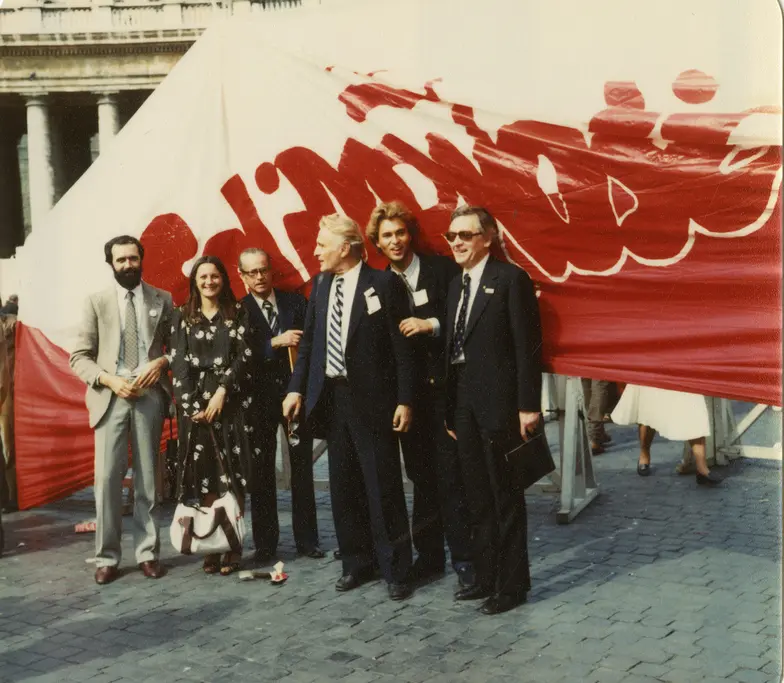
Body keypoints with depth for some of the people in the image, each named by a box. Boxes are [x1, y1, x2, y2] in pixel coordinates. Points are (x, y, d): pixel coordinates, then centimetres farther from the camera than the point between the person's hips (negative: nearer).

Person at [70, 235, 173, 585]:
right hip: (111, 397, -1)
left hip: (150, 396, 1)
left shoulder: (162, 300, 9)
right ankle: (107, 557, 5)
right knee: (107, 477, -4)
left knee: (147, 477, 5)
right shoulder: (96, 302, 6)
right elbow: (78, 357, 3)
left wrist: (162, 362, -8)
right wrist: (110, 380, -12)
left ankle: (148, 552, 12)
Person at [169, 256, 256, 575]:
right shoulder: (182, 316, 9)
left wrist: (222, 390, -12)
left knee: (232, 477, -3)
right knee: (204, 476, 0)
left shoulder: (238, 312, 7)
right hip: (195, 402, 1)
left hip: (231, 400, -1)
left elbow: (244, 356, -1)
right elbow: (179, 363, 3)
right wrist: (191, 405, -8)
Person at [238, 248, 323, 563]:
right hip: (260, 397, -1)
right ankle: (265, 543, 13)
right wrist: (276, 342, -19)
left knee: (302, 466, 6)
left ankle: (306, 539, 15)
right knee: (262, 470, 4)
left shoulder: (295, 301, 6)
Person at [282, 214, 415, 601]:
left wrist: (404, 400, -12)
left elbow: (402, 346, -9)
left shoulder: (383, 284, -7)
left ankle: (395, 570, 11)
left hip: (371, 399, -6)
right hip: (331, 395, 6)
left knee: (383, 486, -1)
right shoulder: (321, 284, 9)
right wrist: (296, 387, 6)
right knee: (343, 486, 12)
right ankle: (356, 563, 24)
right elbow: (309, 340, 14)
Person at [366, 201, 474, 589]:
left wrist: (432, 324, -18)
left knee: (451, 475, -3)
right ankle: (428, 554, 21)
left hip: (444, 387, -3)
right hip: (408, 392, 3)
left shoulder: (443, 269, -1)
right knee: (420, 475, 11)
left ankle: (463, 559, 6)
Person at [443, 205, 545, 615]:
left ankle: (512, 585, 14)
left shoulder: (510, 279, -9)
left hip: (499, 404, -7)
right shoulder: (457, 286, 14)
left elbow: (528, 345, -13)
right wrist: (450, 408, 10)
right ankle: (486, 577, 26)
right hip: (464, 404, 7)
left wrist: (528, 405, -17)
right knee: (478, 498, 14)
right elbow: (453, 350, 12)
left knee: (507, 499, 3)